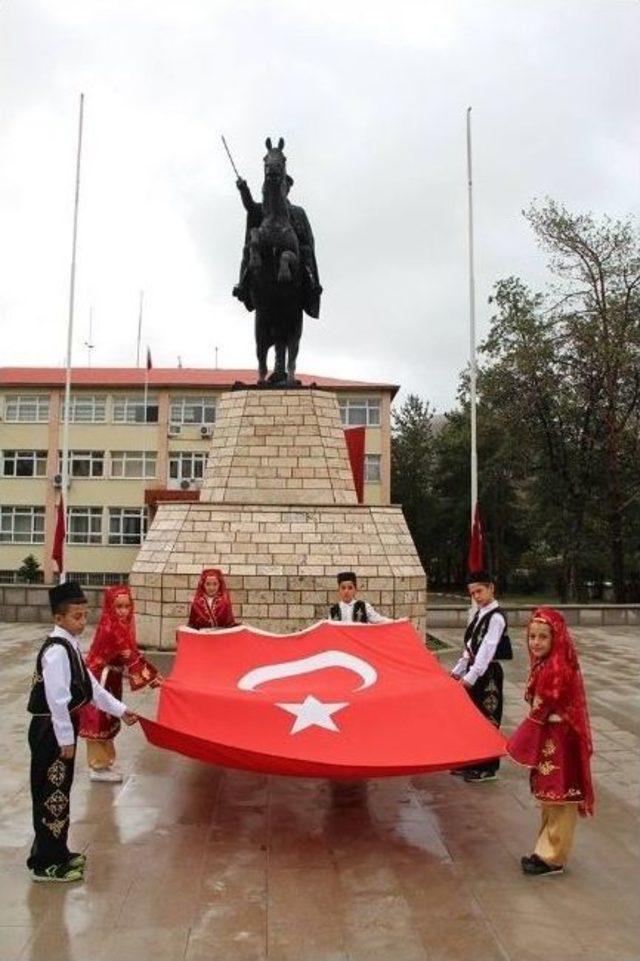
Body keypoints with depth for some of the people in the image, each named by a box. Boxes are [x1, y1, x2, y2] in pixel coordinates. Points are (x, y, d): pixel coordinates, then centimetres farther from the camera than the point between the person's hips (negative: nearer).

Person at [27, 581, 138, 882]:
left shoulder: (70, 646, 9)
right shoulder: (56, 651, -22)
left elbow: (89, 685, 15)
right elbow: (57, 700, -24)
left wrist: (120, 710, 15)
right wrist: (66, 740, -20)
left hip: (62, 728, 10)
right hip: (51, 732, -10)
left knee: (59, 793, 19)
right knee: (51, 795, 2)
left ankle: (57, 852, 32)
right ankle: (46, 863, 15)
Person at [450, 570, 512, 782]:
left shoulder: (496, 617, -17)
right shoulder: (478, 614, 10)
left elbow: (487, 650, -24)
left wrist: (470, 677, -28)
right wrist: (457, 671, 12)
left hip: (488, 672, -9)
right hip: (473, 670, 9)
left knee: (487, 718, 1)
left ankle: (488, 768, 13)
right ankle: (472, 762, 29)